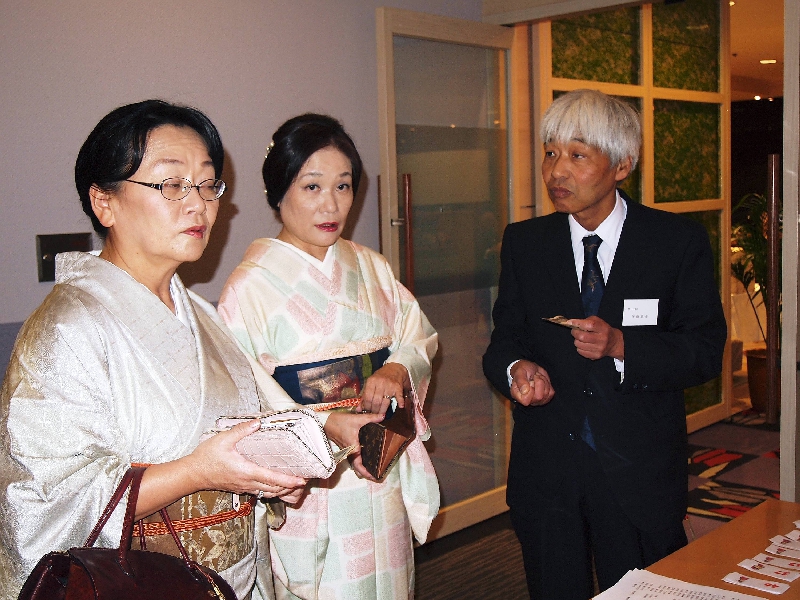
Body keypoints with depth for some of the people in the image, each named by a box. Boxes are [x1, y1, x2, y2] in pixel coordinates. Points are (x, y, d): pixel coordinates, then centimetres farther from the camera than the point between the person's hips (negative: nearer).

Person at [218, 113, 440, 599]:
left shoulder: (370, 267, 6)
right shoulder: (252, 285, -12)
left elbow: (420, 337, 8)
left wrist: (397, 369, -13)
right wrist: (325, 426, -26)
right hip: (309, 491, -5)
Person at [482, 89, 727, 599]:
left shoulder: (680, 241, -5)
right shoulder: (524, 242, 3)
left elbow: (707, 351, -6)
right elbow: (504, 340, 5)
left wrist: (621, 346, -22)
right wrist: (516, 368, -19)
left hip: (640, 471, -2)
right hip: (545, 470, 2)